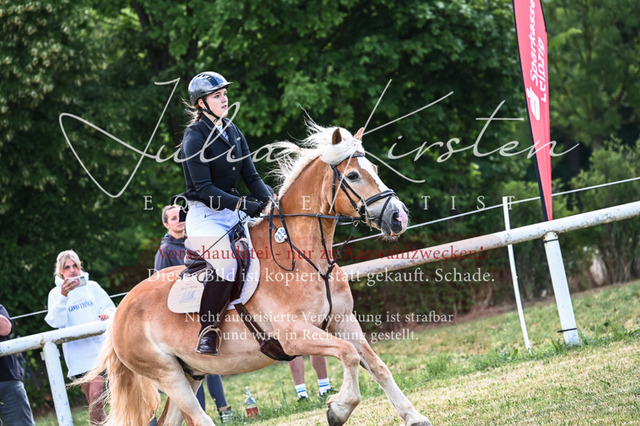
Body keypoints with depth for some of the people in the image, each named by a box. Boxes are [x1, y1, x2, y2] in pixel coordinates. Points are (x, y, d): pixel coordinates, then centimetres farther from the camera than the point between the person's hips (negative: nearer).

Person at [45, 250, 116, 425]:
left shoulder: (92, 286, 12)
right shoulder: (56, 293, 7)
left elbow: (110, 308, 7)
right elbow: (56, 322, -7)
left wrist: (107, 314, -16)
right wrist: (63, 297, -20)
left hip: (100, 349, 0)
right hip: (79, 356, 0)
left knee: (96, 397, -14)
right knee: (94, 403, 2)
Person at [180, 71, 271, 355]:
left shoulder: (232, 131, 11)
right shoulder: (195, 137, -11)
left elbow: (251, 176, 8)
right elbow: (204, 188, -18)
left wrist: (269, 200, -10)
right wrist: (244, 205, -27)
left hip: (234, 212, 8)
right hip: (205, 215, -7)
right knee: (226, 264, -28)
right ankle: (208, 333, -18)